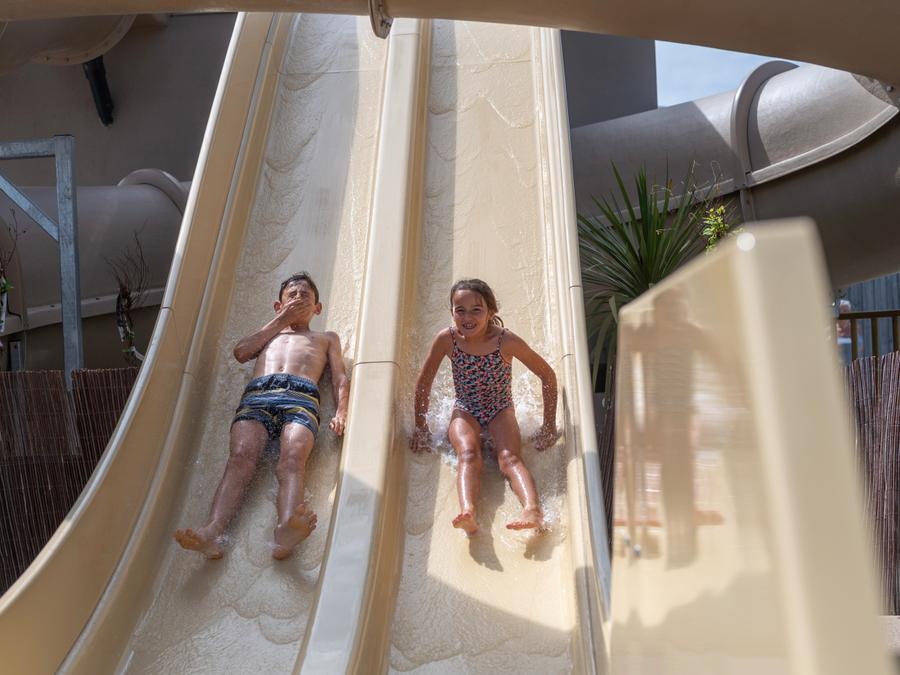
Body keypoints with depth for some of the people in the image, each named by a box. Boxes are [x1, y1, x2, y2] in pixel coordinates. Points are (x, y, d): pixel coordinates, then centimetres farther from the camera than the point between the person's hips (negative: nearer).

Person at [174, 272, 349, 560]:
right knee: (240, 457, -29)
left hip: (301, 397, -2)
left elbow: (340, 379, 21)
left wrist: (341, 414, 0)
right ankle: (212, 531, -50)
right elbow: (241, 352, 20)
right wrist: (280, 321, 26)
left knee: (292, 459, -33)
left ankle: (285, 531, -60)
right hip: (257, 395, 2)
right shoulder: (269, 333, 42)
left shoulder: (327, 338, 38)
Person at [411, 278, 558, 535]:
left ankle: (533, 510, -53)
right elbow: (423, 382, -1)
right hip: (465, 411, 1)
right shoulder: (446, 339, -15)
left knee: (510, 457, -29)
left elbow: (547, 375, -7)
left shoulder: (506, 341, -18)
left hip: (500, 410, 0)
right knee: (468, 453, -31)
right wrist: (421, 428, 2)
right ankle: (468, 512, -55)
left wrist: (549, 426, -5)